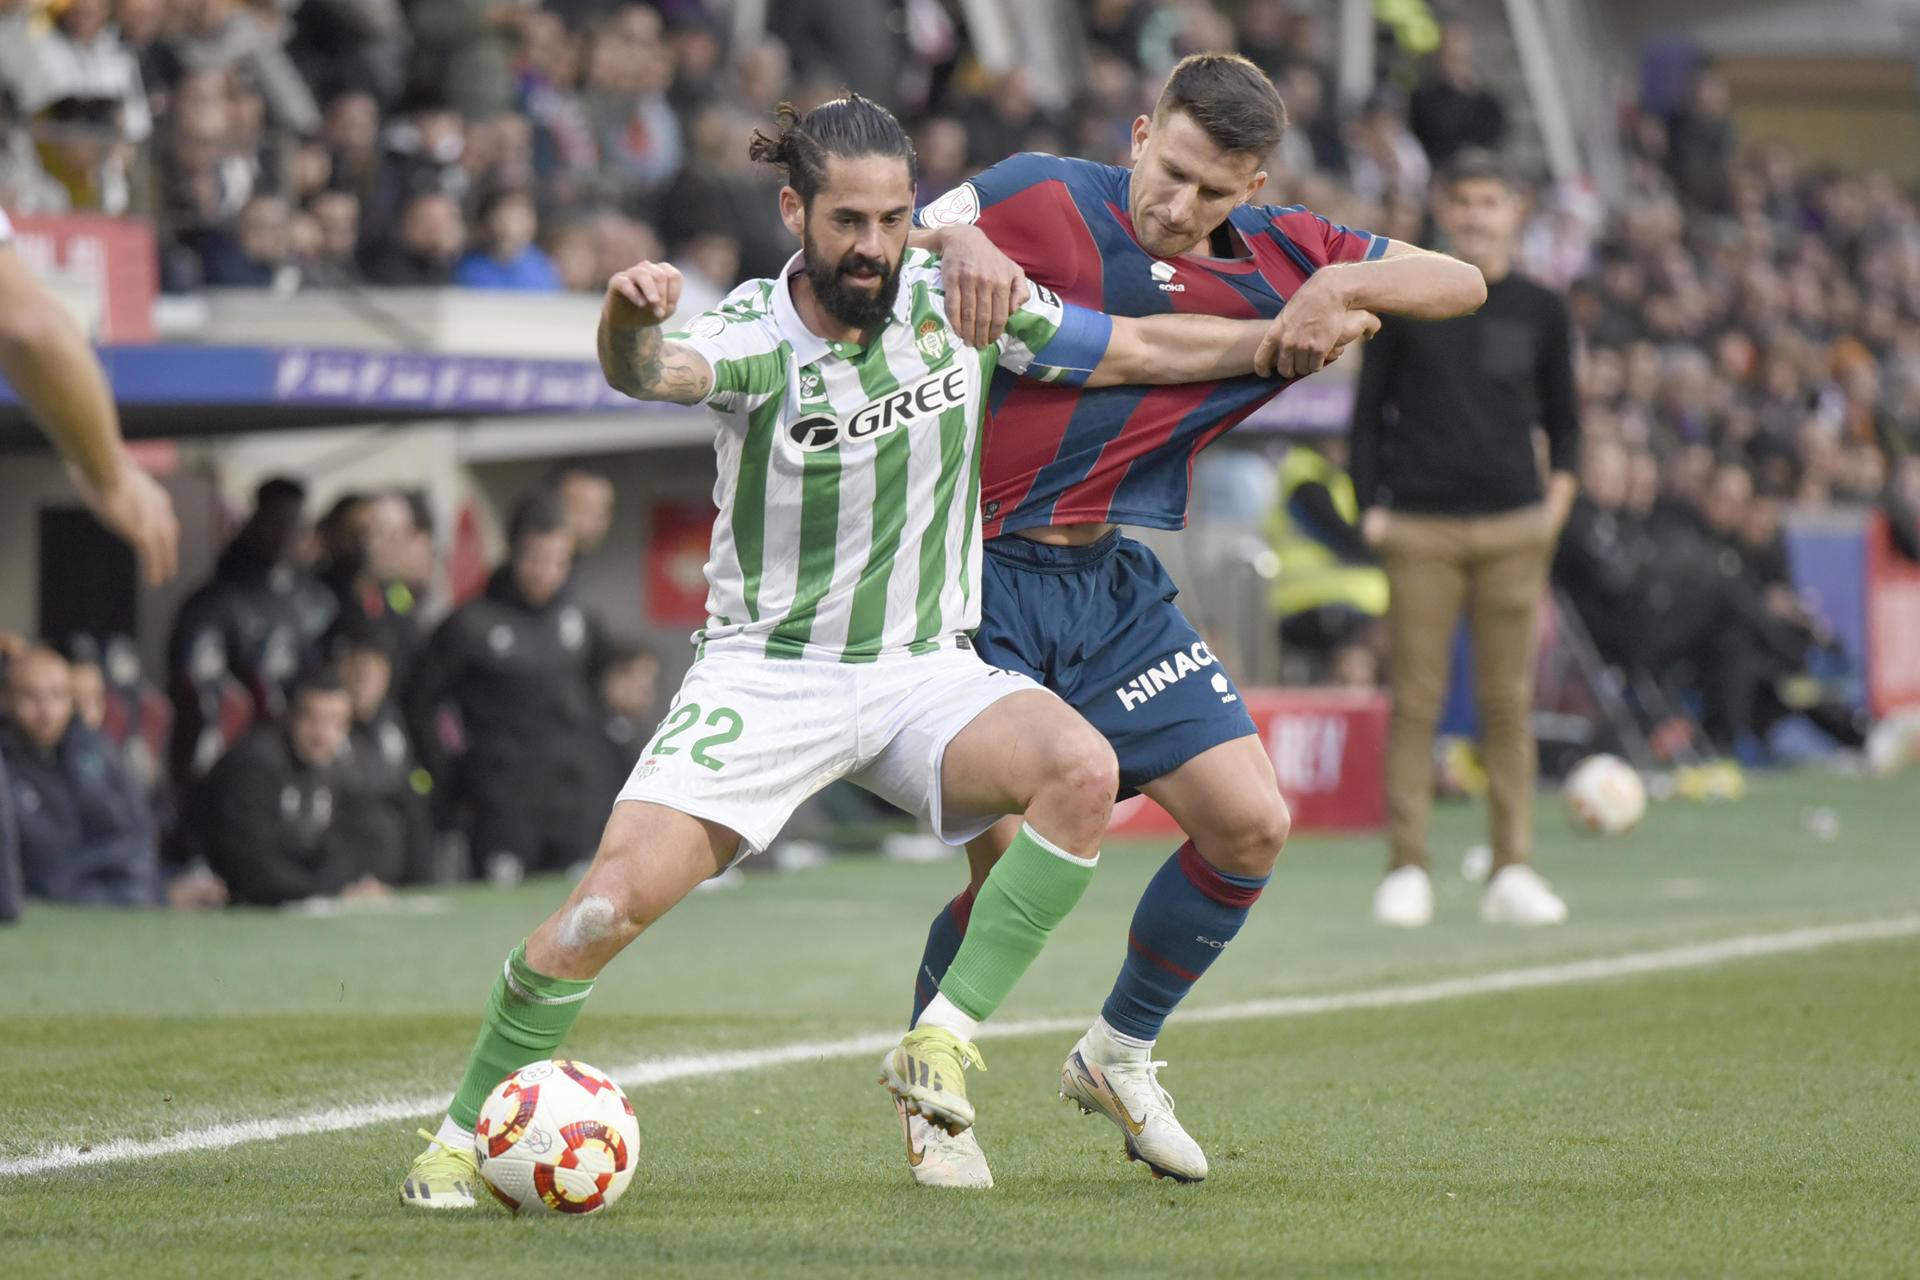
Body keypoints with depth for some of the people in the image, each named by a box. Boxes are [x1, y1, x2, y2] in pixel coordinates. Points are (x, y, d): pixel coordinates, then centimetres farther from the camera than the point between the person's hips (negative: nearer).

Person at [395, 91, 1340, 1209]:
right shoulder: (751, 340, -15)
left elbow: (1144, 349, 8)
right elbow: (651, 371, -39)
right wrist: (629, 320, -63)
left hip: (926, 670, 3)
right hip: (766, 672, -3)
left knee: (1081, 771, -29)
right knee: (613, 901, -18)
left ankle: (946, 1037, -20)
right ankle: (466, 1130, 4)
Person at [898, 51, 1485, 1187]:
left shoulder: (1279, 257, 4)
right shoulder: (1042, 202, -10)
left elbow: (1461, 283, 6)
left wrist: (1345, 285, -13)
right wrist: (960, 242, -30)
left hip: (1120, 584, 6)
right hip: (982, 572, -6)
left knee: (1252, 826, -1)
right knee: (1013, 854, -16)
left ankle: (1121, 1051, 23)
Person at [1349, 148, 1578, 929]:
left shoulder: (1539, 311, 10)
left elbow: (1562, 417, 18)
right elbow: (1369, 411, 7)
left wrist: (1561, 490, 2)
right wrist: (1371, 506, -2)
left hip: (1512, 527, 2)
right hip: (1420, 529, -2)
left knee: (1509, 701, 1)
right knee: (1415, 698, -3)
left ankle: (1512, 871, 3)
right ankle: (1407, 867, 0)